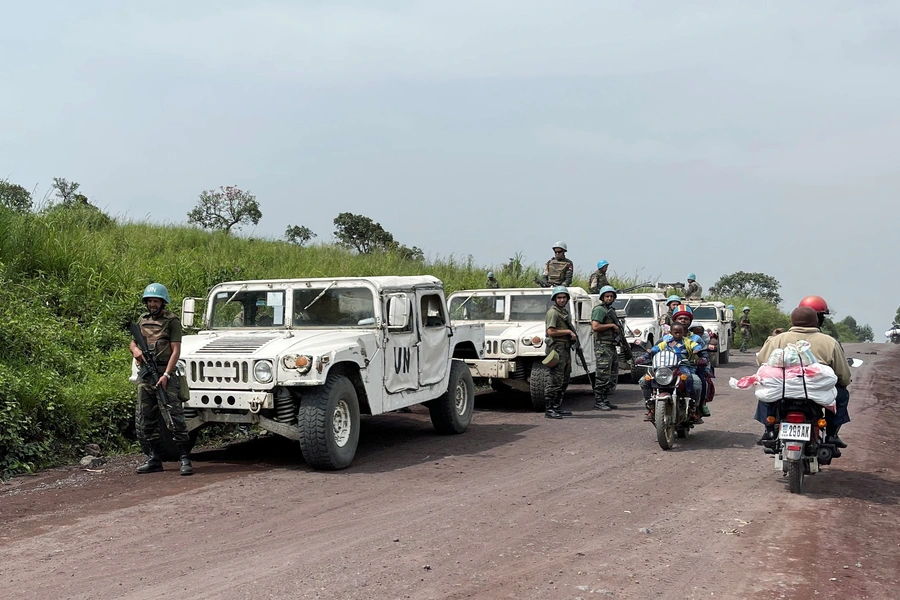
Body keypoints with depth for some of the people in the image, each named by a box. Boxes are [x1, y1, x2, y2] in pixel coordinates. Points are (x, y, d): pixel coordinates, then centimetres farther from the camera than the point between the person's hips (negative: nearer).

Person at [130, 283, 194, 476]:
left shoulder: (171, 320, -4)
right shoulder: (143, 320, 15)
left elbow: (176, 351, -10)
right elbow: (133, 342, 21)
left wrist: (166, 375, -19)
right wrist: (135, 349, -5)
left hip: (165, 373, -7)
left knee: (175, 415, -11)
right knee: (148, 417, 10)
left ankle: (185, 458, -10)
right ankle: (155, 458, 20)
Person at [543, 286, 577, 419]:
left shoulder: (564, 312, 20)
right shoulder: (553, 312, -10)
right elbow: (551, 332, -20)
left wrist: (572, 336, 12)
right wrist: (568, 332, -14)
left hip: (566, 349, 10)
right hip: (557, 349, -10)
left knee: (564, 381, 13)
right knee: (556, 380, -11)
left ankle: (557, 407, 20)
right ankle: (549, 409, -9)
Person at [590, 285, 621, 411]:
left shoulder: (611, 310, 21)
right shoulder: (599, 309, -9)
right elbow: (595, 327, -21)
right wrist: (612, 325, -15)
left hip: (612, 346, 10)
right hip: (602, 345, -10)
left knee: (613, 374, 12)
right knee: (603, 375, -11)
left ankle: (605, 400, 18)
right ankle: (598, 402, -9)